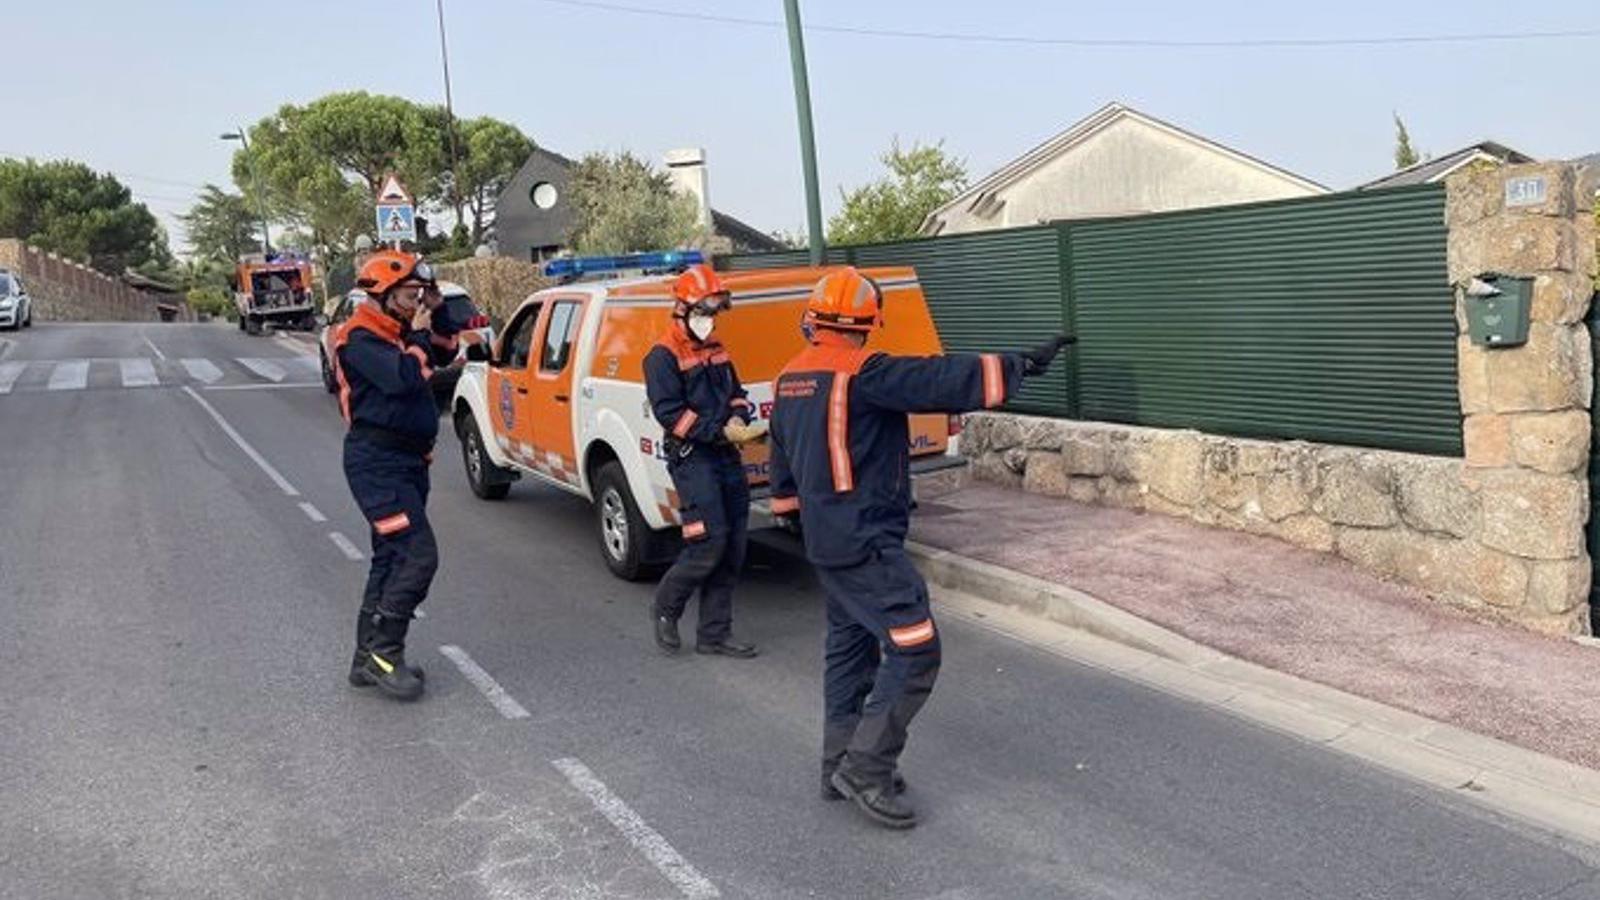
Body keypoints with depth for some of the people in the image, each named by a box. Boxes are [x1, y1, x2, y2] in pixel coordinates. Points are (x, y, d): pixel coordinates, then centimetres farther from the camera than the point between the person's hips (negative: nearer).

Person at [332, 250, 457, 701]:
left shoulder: (397, 335, 18)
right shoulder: (360, 338, -11)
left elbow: (423, 383, 15)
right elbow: (403, 379, -26)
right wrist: (418, 338, -11)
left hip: (407, 461, 10)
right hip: (377, 461, -10)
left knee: (392, 559, 13)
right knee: (419, 554, -16)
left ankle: (368, 659, 22)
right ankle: (383, 652, -7)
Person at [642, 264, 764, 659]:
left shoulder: (716, 351, 17)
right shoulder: (663, 356, -8)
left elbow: (735, 393, 22)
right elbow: (669, 412, -17)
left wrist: (738, 417, -1)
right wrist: (721, 431, -22)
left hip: (726, 457, 8)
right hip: (691, 459, -8)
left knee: (732, 548, 7)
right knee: (709, 542, -14)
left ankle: (714, 633, 16)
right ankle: (665, 608, 11)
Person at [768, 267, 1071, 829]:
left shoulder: (790, 380, 11)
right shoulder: (863, 374, -17)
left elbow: (782, 460, 21)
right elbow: (943, 381, -22)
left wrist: (791, 510, 34)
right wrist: (1020, 366, -15)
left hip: (826, 542, 10)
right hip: (867, 545, -10)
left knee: (850, 646, 18)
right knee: (914, 650, -6)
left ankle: (841, 768, 26)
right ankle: (865, 769, -3)